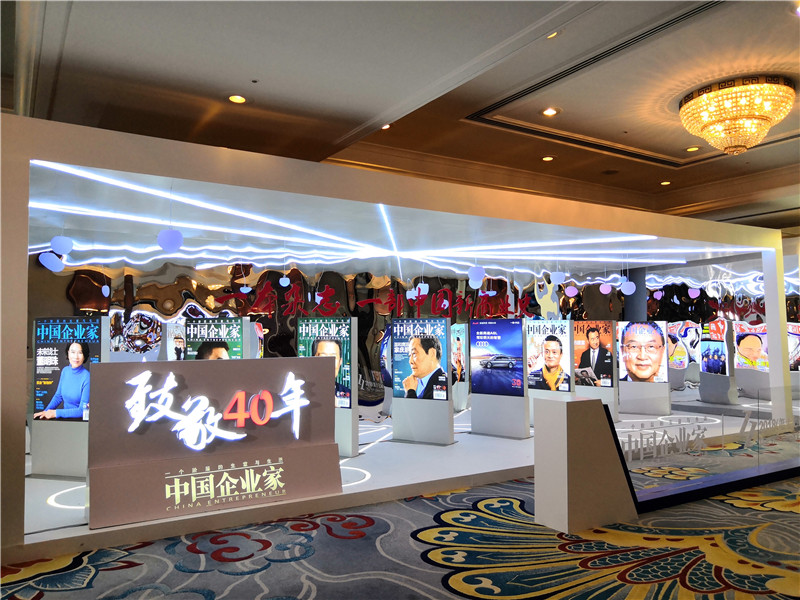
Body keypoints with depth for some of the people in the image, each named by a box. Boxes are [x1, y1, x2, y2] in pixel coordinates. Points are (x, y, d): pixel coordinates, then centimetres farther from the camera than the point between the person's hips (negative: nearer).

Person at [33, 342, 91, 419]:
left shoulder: (87, 378, -16)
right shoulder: (65, 370, 3)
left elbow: (83, 411, -16)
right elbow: (58, 396, 16)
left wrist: (56, 413, -14)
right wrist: (46, 411, 2)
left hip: (79, 420, -5)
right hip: (66, 418, 6)